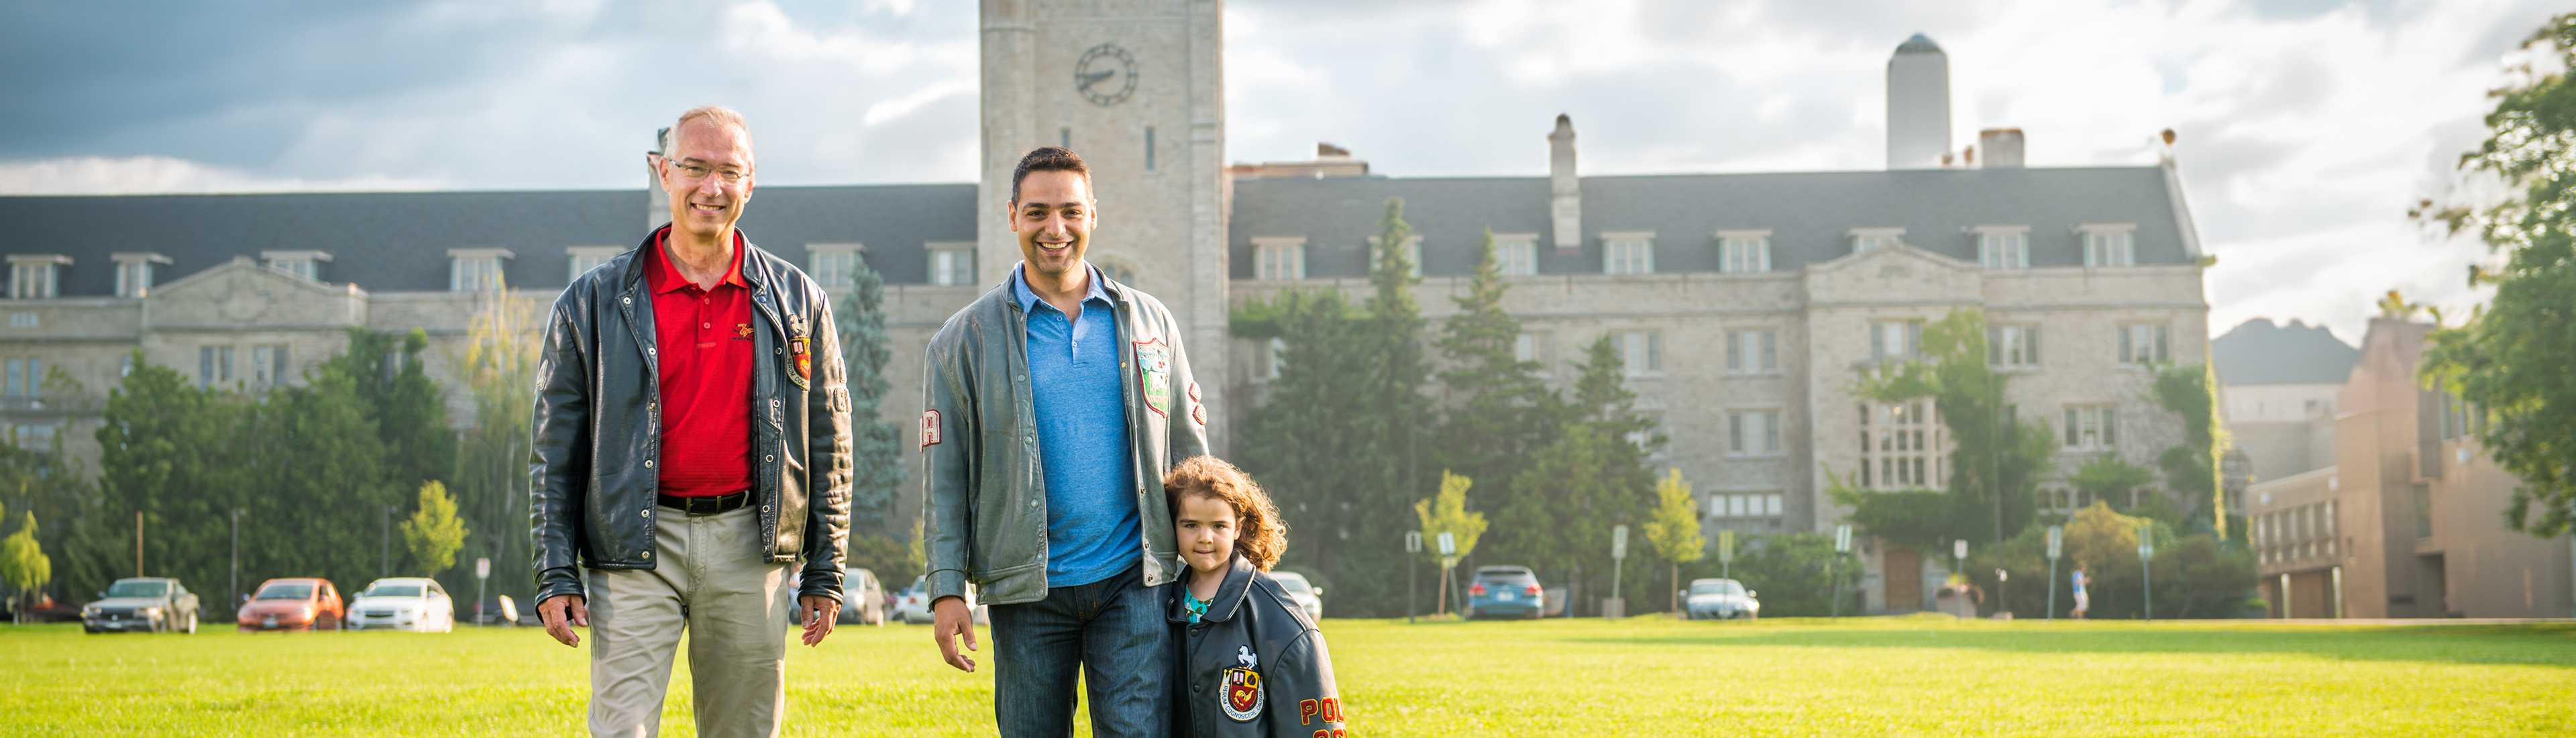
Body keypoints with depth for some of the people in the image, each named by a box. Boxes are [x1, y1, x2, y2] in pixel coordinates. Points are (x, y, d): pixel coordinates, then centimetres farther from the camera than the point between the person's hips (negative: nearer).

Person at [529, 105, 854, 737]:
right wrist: (555, 575, -2)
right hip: (636, 550, -2)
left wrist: (825, 575, 7)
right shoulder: (594, 303, 4)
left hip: (749, 547, 2)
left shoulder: (798, 302, 8)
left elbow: (828, 447, 11)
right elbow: (556, 452, 5)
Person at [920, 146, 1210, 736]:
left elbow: (1189, 451, 14)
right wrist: (947, 589, -6)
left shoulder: (1149, 322, 10)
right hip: (1028, 589, 0)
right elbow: (944, 476, 2)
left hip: (1133, 580, 1)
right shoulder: (968, 338, 4)